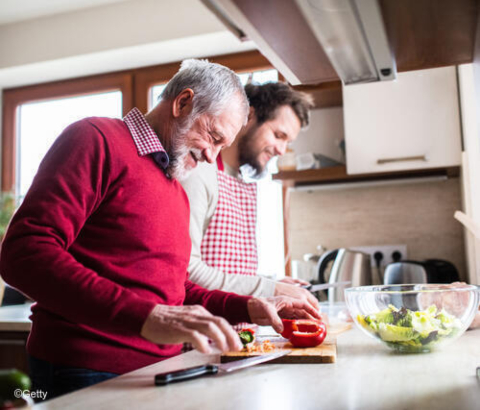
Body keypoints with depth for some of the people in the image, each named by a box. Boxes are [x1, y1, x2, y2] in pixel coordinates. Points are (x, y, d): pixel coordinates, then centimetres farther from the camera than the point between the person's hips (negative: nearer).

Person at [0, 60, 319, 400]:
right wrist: (146, 316, -31)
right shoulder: (96, 139, -9)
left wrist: (248, 308, 7)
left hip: (159, 367, 8)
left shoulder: (177, 192, 17)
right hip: (90, 372, -8)